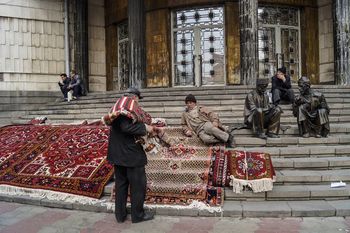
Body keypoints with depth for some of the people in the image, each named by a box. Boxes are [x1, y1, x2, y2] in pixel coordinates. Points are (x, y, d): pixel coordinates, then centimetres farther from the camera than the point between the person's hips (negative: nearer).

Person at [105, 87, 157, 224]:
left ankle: (120, 215, 26)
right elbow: (126, 127, -27)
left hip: (117, 153, 9)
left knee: (121, 183, 17)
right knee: (138, 184, 6)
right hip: (130, 152, -9)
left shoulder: (119, 106, 13)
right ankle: (137, 215, 18)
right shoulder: (130, 105, -14)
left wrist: (147, 127, 13)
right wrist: (145, 128, -16)